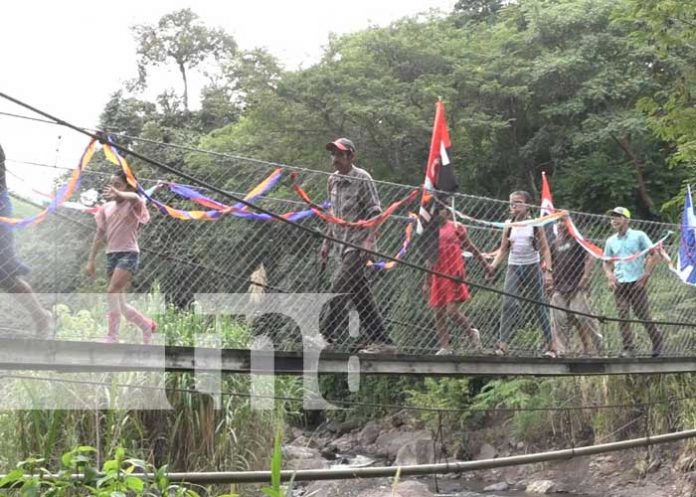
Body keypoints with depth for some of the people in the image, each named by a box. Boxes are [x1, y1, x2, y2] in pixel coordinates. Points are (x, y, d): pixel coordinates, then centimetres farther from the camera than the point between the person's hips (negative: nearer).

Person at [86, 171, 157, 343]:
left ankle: (112, 337, -20)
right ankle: (147, 324, 24)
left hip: (129, 253, -7)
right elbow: (100, 235, 17)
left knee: (112, 292, -23)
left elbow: (135, 197, -30)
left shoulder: (133, 205, -4)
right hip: (111, 255, 7)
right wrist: (91, 260, 12)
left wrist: (119, 194, -53)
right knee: (120, 304, 5)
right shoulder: (106, 207, 13)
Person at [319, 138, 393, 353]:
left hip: (357, 245, -8)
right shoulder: (333, 180, 16)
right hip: (342, 245, 8)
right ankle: (381, 341, 9)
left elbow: (375, 213, -11)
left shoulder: (362, 178, -6)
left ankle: (325, 337, -16)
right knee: (362, 295, 6)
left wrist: (369, 240, -22)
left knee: (339, 290, -16)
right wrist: (327, 242, 20)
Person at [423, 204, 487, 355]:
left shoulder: (456, 227, 1)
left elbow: (471, 248, 6)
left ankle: (472, 332, 12)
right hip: (438, 276, 5)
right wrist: (427, 281, 17)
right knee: (439, 313, 3)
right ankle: (444, 347, 10)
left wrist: (486, 265, 4)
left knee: (452, 311, -13)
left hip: (454, 275, -5)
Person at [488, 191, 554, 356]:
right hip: (513, 268, 2)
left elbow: (545, 250, -3)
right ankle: (503, 343, -17)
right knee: (508, 303, -14)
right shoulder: (509, 225, 4)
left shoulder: (535, 224, -3)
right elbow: (503, 249, 6)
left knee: (539, 306, 5)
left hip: (532, 267, -2)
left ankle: (550, 344, 16)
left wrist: (548, 271, -12)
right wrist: (493, 265, -10)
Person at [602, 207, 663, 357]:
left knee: (643, 315, -1)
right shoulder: (611, 241, 12)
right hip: (619, 284, 4)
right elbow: (607, 262, 20)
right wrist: (610, 276, 1)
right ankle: (628, 348, 1)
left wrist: (645, 276, -8)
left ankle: (657, 343, 18)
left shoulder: (639, 236, 0)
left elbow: (654, 255, -2)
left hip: (636, 283, -4)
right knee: (623, 316, -4)